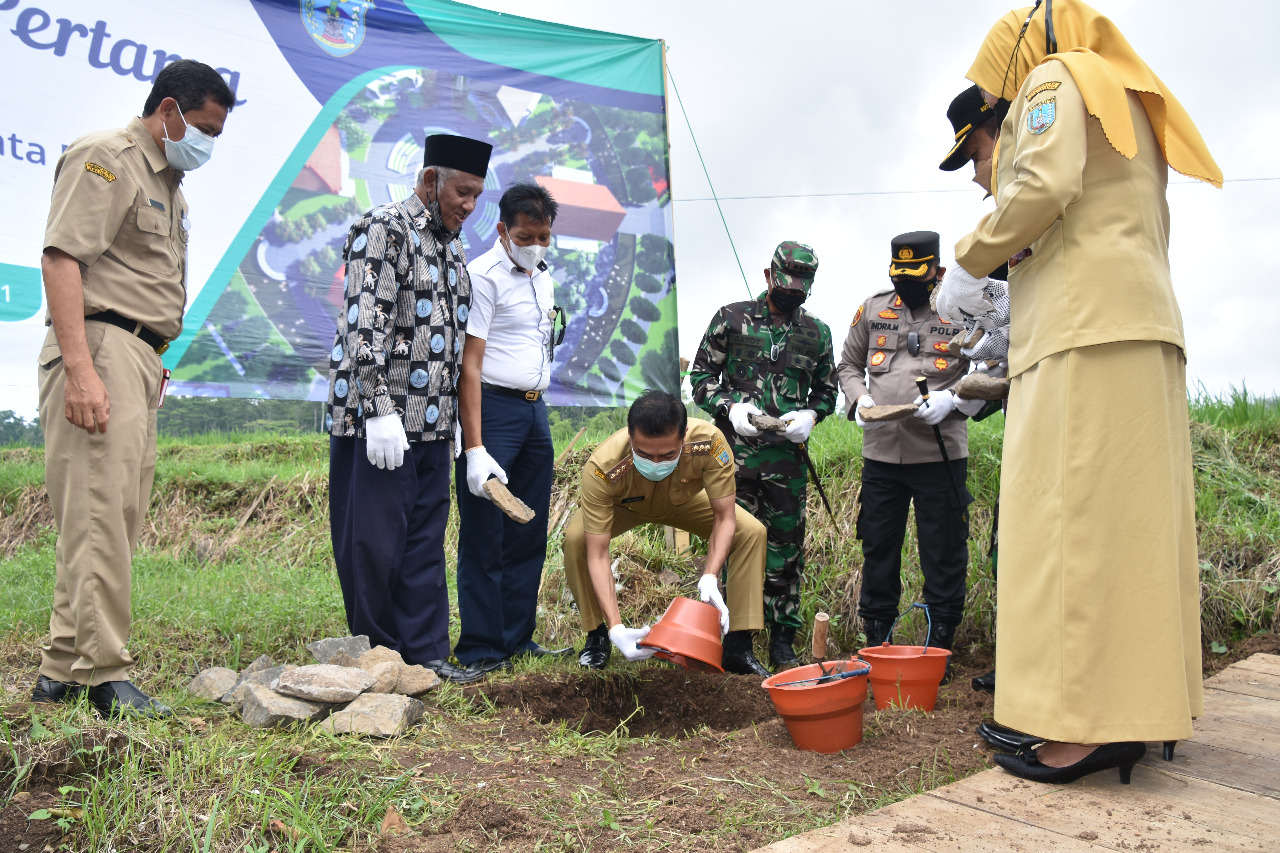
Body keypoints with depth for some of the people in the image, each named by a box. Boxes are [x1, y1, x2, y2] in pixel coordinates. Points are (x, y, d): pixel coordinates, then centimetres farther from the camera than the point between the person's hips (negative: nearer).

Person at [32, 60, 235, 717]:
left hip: (140, 358, 10)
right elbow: (61, 258, -15)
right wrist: (79, 369, -24)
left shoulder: (167, 182, 24)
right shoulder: (106, 158, -4)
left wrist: (153, 362, 18)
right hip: (101, 345, -10)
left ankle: (63, 668, 17)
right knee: (98, 516, -10)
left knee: (118, 518, 9)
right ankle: (103, 673, -5)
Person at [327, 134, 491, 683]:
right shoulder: (385, 228, -7)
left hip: (432, 421, 8)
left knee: (426, 538, 9)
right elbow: (365, 322, -17)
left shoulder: (451, 247, 19)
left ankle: (425, 651, 16)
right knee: (374, 538, 0)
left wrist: (452, 419, 20)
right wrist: (380, 408, -23)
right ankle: (375, 653, 14)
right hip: (377, 413, -8)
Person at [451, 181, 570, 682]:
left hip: (535, 410, 8)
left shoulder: (543, 279, 15)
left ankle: (518, 638, 21)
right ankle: (481, 650, 6)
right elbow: (469, 365, -17)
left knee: (529, 533, 11)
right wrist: (475, 448, -23)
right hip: (491, 409, -8)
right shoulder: (483, 277, -11)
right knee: (484, 536, -3)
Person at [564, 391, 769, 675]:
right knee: (575, 538, -31)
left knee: (752, 532, -20)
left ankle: (738, 648, -9)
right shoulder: (601, 469, -43)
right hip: (624, 506, -1)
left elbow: (725, 518, -29)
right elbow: (596, 555, -38)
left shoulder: (709, 442, -40)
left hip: (684, 501, 2)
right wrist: (616, 628, -47)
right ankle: (596, 637, -6)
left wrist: (710, 578, -44)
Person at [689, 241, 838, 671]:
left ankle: (782, 642, 19)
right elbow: (701, 374, 5)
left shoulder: (816, 332, 11)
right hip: (735, 451, -2)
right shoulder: (731, 318, 4)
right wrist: (729, 408, -12)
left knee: (786, 547, 6)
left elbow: (827, 389, 20)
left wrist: (810, 414, -2)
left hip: (787, 457, 2)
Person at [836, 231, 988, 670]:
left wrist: (952, 400, -15)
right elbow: (848, 365, 18)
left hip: (941, 454, -3)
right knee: (878, 550, 10)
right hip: (880, 452, 3)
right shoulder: (873, 309, 10)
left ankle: (939, 647, 18)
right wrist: (860, 400, -1)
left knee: (943, 556, 4)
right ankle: (876, 643, 23)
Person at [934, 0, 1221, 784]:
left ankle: (1092, 724, -15)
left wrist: (971, 263, -3)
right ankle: (1139, 710, 7)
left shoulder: (1054, 78, 5)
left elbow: (1046, 186, -15)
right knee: (1132, 514, 5)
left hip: (1087, 329, -9)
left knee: (1074, 513, -13)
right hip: (1145, 322, 9)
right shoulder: (1128, 104, 31)